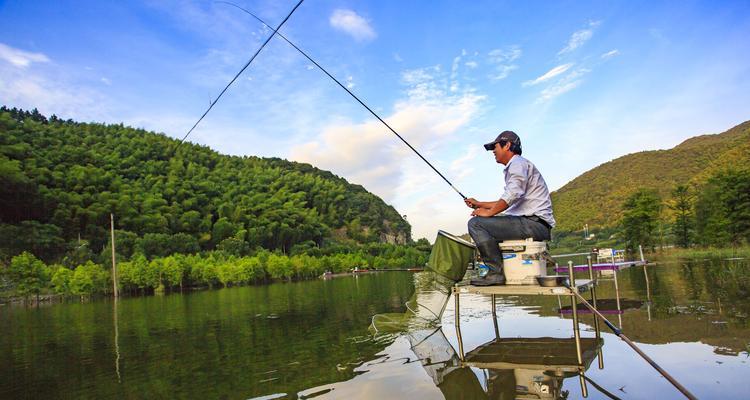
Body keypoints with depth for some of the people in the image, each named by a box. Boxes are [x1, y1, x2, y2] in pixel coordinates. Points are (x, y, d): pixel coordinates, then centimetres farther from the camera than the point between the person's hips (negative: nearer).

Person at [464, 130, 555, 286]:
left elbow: (513, 194, -23)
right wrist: (479, 204, 29)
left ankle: (497, 272, -15)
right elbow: (505, 203, 32)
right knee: (488, 228, 25)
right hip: (534, 225, 11)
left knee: (476, 223, -16)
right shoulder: (512, 167, 26)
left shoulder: (518, 163, -6)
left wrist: (489, 212, -14)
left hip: (534, 223, -11)